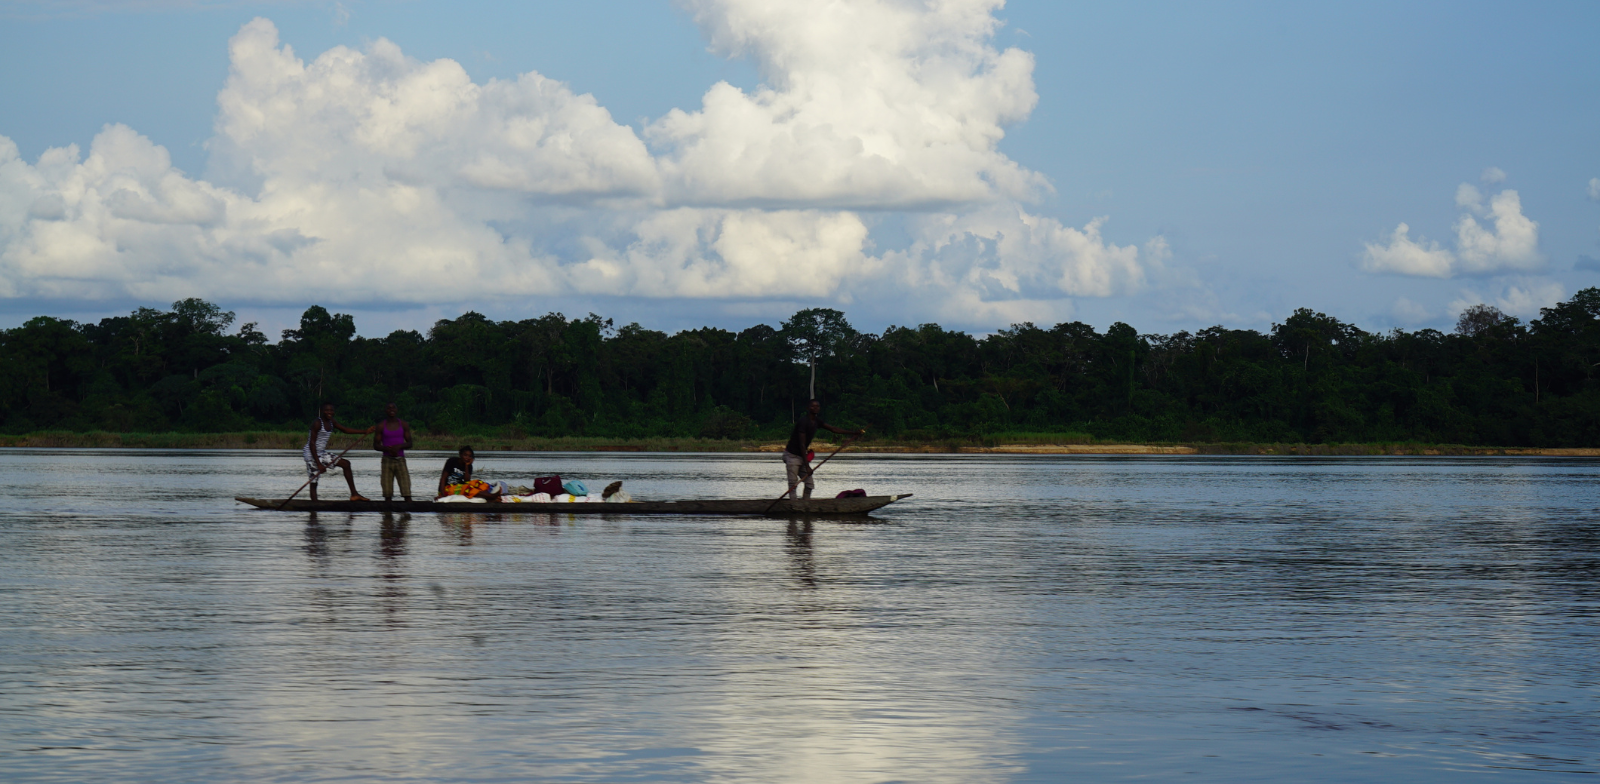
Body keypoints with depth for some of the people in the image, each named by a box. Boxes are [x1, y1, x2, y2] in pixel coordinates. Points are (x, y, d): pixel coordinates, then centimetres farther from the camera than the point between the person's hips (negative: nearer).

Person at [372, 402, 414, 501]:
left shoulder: (403, 425, 7)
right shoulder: (381, 426, 4)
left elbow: (409, 444, 7)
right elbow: (375, 445, 4)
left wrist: (399, 446, -14)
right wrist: (387, 449, -15)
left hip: (400, 460, 0)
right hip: (387, 460, 0)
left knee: (407, 492, -10)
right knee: (387, 494, -2)